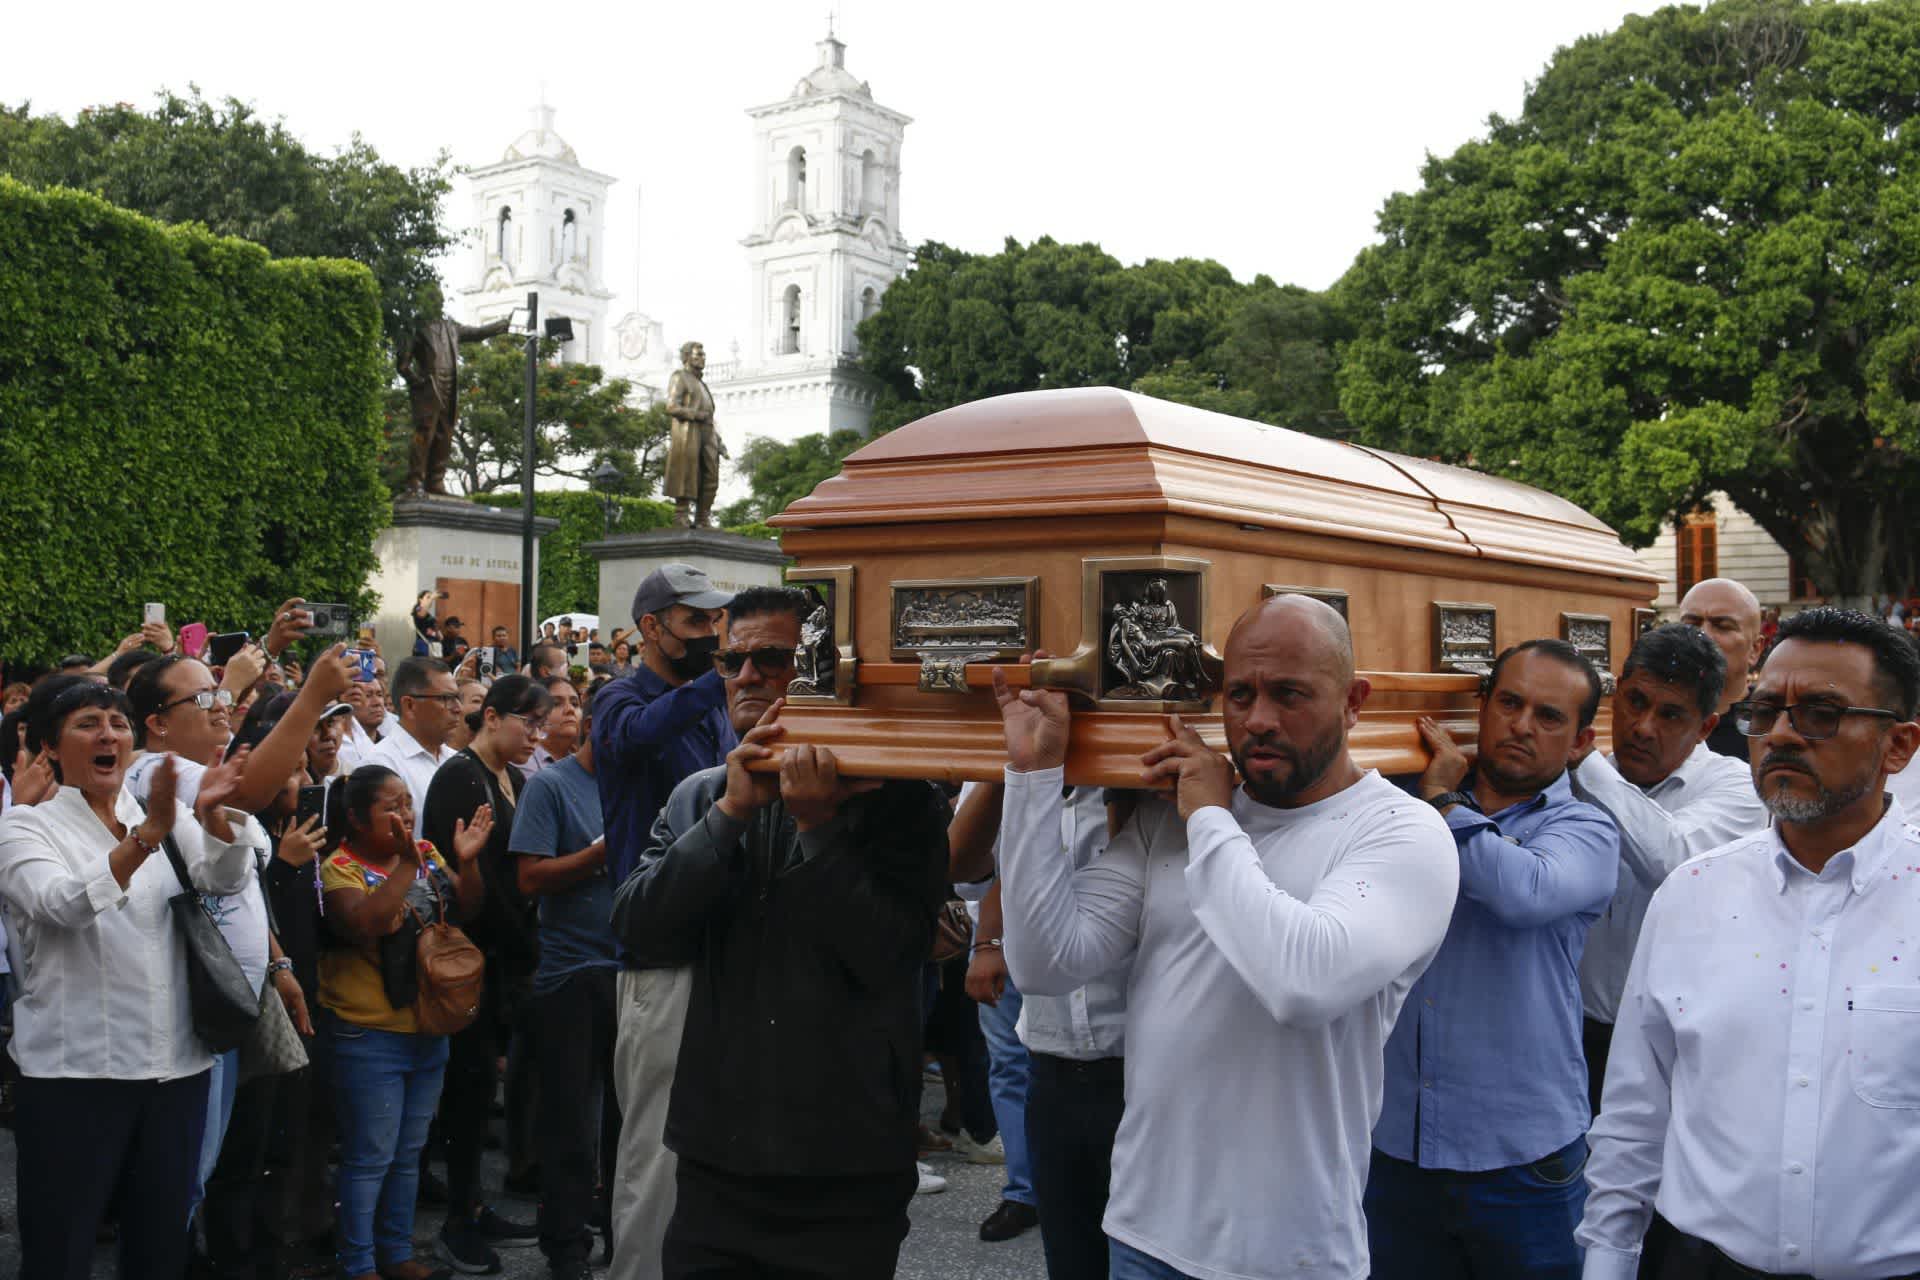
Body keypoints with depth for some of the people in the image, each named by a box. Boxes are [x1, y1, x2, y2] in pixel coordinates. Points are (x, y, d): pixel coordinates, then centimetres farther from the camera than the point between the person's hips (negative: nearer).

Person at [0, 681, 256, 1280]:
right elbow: (66, 905, -22)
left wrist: (212, 814, -27)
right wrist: (146, 837, -36)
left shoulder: (165, 816, 10)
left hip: (176, 1067, 4)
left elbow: (226, 876, -7)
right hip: (74, 1071, -4)